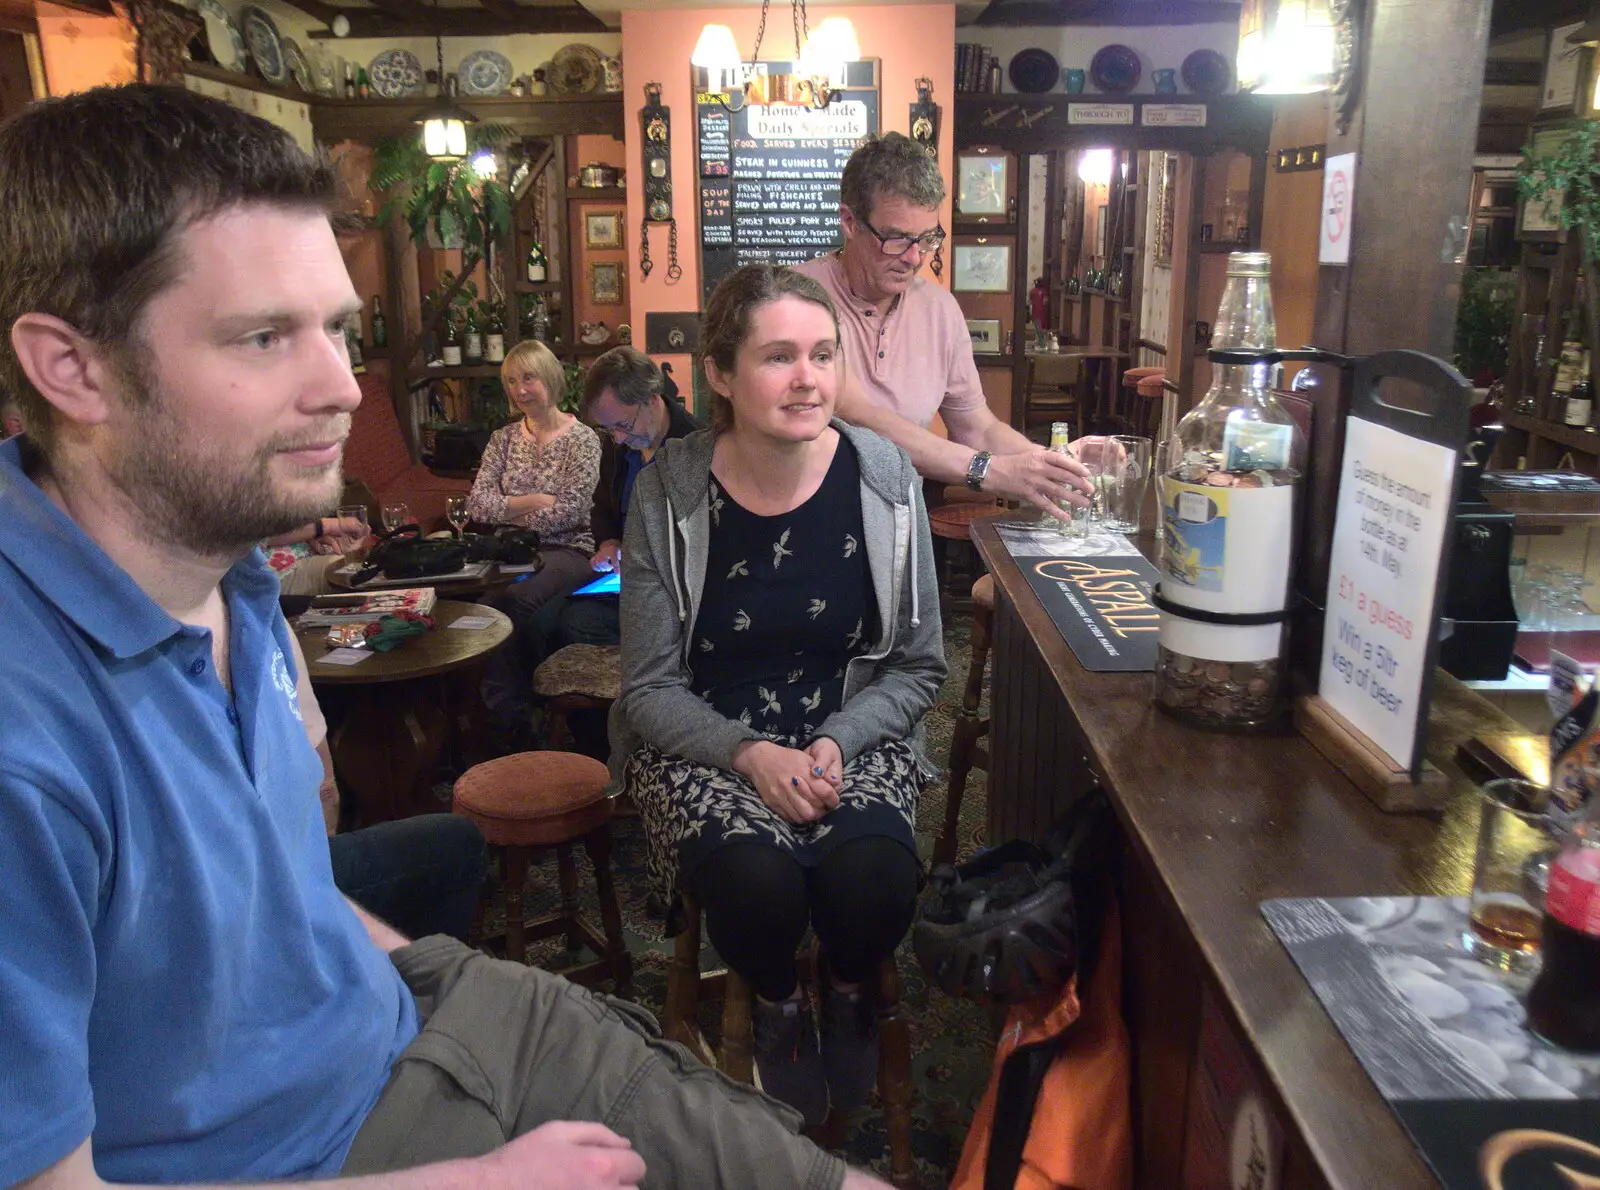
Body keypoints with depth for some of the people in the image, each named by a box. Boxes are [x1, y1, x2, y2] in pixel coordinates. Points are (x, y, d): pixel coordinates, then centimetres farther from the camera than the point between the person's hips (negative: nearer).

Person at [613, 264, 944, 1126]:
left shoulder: (885, 478, -6)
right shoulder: (668, 494, -9)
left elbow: (917, 665, 1)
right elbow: (650, 686, -4)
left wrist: (837, 744, -16)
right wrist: (752, 755, -20)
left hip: (853, 735, 1)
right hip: (703, 741, -1)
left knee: (872, 876, -28)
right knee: (757, 883, -30)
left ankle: (849, 992, 12)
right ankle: (777, 1003, 10)